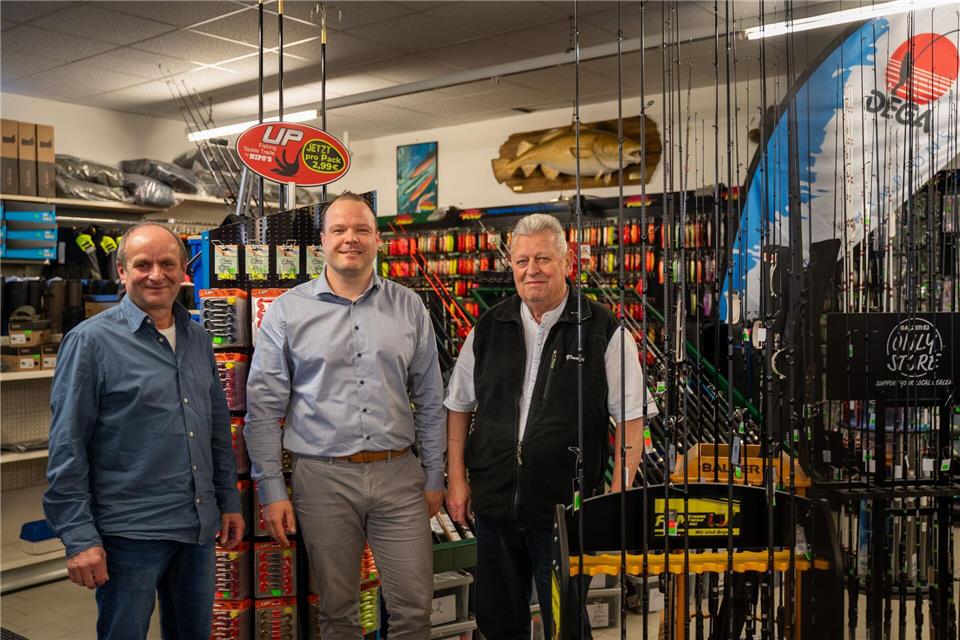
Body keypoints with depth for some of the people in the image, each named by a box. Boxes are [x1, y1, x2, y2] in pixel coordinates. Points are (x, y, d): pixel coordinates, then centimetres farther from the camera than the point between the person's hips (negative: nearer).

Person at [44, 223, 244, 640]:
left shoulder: (197, 339, 9)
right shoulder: (91, 340, -9)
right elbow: (67, 448, -11)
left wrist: (229, 501, 14)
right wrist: (78, 537, -14)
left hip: (200, 527, 6)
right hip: (130, 531, -6)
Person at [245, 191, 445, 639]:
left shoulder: (409, 307, 6)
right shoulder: (288, 311, 0)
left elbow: (430, 400, 9)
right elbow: (264, 407, 0)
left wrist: (434, 476, 8)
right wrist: (271, 490, -4)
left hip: (399, 474, 1)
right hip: (323, 478, -1)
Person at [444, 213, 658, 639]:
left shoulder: (604, 332, -6)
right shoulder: (489, 329, 6)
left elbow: (631, 420, -5)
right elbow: (459, 407, 13)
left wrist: (617, 498, -10)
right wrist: (457, 479, 7)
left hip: (566, 508, -3)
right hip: (493, 504, 4)